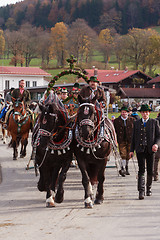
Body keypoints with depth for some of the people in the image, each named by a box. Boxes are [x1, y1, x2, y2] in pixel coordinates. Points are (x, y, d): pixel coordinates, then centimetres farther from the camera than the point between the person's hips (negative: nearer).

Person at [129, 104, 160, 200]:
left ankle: (149, 188, 26)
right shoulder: (136, 123, 10)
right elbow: (134, 137, 12)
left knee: (150, 171, 9)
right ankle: (141, 191, -14)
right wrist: (132, 150, 8)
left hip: (150, 149, 0)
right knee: (141, 170, -9)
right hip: (140, 149, 0)